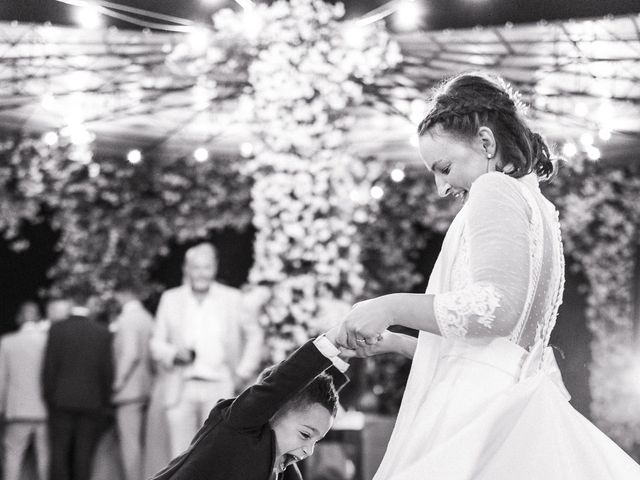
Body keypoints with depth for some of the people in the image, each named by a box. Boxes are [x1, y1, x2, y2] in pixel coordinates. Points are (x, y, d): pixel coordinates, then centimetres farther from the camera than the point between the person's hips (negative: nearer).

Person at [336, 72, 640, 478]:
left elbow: (497, 309, -20)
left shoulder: (495, 189, -3)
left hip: (478, 411, -10)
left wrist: (391, 307, -13)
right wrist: (392, 342, 27)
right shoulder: (537, 207, 25)